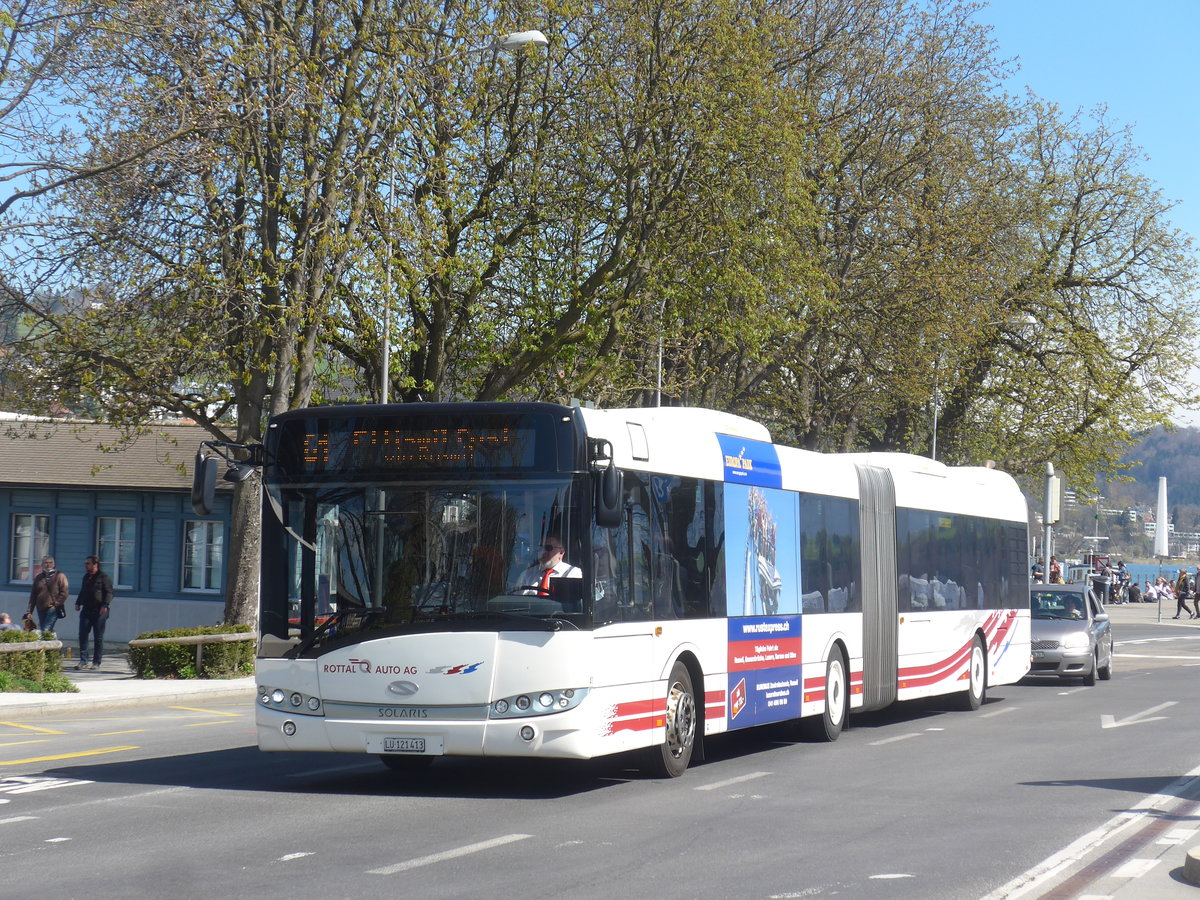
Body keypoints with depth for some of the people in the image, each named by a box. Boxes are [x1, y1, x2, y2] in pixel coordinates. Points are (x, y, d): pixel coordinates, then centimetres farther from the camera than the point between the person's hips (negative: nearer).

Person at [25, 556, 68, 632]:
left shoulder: (59, 576, 1)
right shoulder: (39, 578, 15)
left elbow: (64, 592, -5)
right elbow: (33, 596, 17)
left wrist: (56, 604, -12)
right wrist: (30, 611, 12)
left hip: (53, 609, -6)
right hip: (41, 610, 6)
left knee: (46, 631, -18)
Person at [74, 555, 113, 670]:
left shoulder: (103, 577, -3)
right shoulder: (86, 577, 18)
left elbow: (109, 592, -8)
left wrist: (105, 605, -20)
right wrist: (78, 603, 14)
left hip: (99, 611, -6)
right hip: (86, 610, 6)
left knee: (98, 637, 0)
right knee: (82, 635, -2)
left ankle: (96, 662, 5)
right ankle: (83, 661, 2)